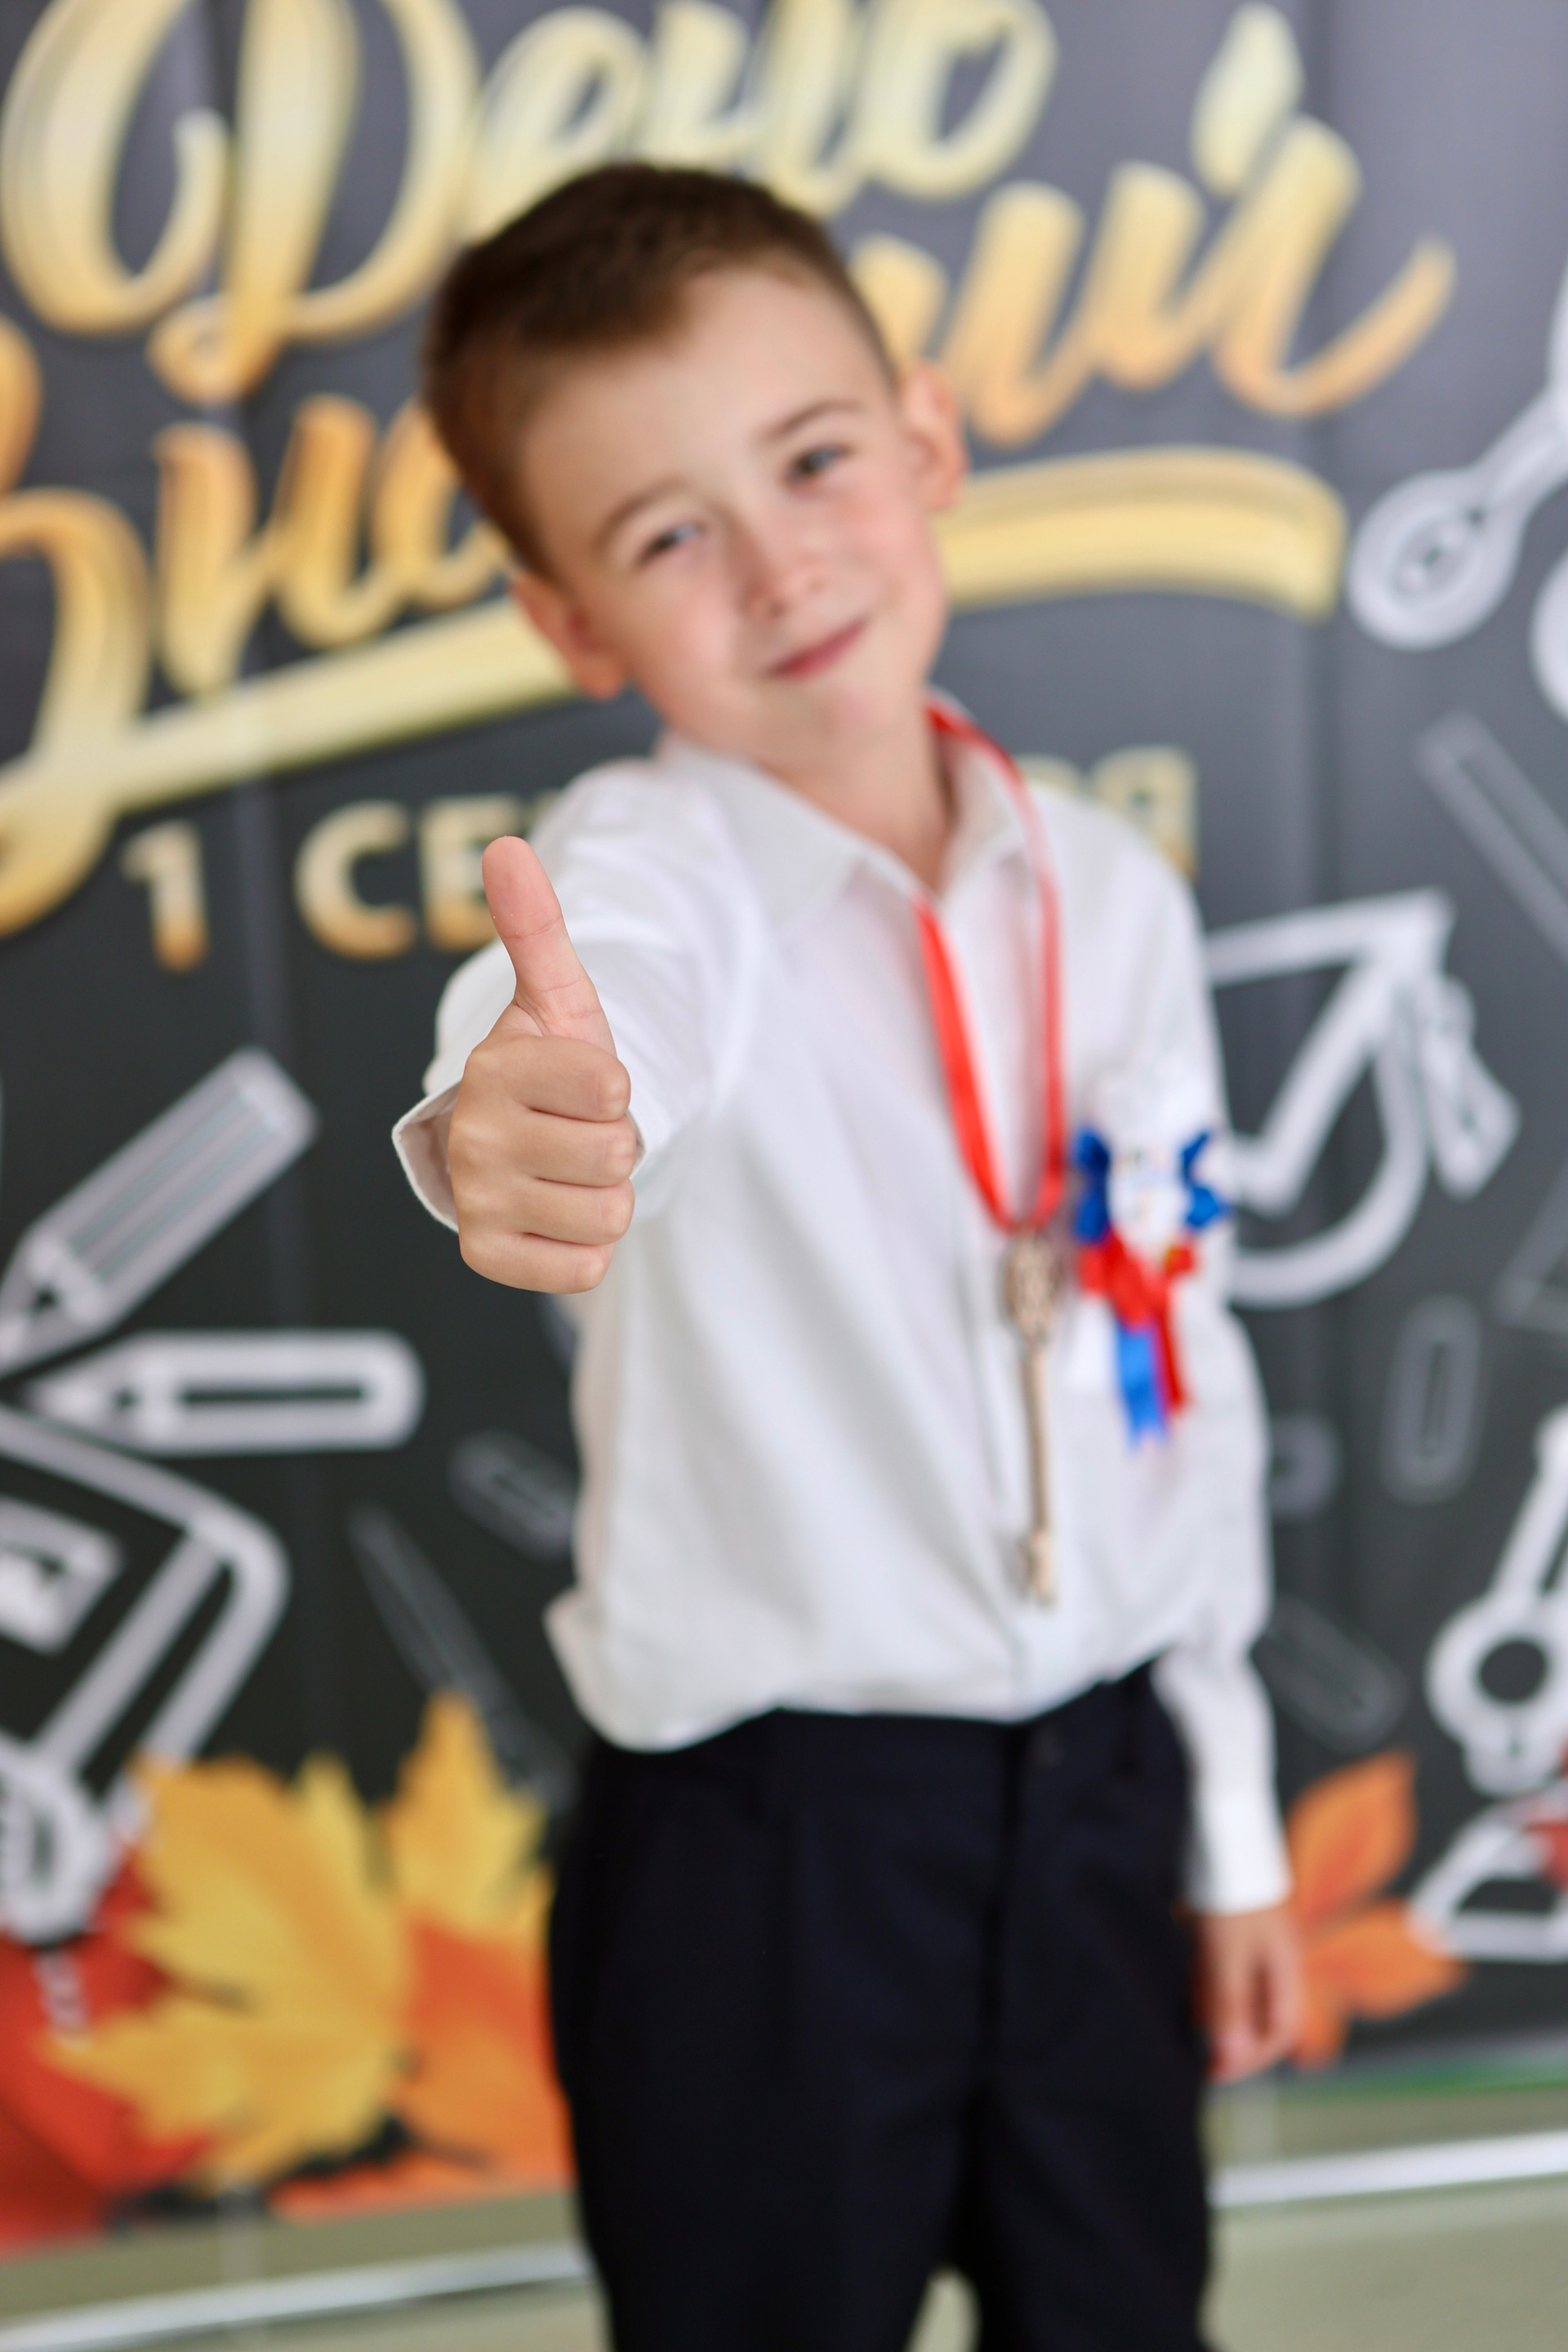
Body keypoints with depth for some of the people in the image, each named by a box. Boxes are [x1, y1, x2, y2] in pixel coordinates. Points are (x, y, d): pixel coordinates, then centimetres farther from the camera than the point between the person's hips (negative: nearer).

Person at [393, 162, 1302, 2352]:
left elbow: (1182, 1364, 8)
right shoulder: (656, 853, -13)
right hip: (762, 1839, -4)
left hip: (1098, 1787, 4)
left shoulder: (1113, 895, 1)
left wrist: (1229, 1814, 13)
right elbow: (599, 977, -39)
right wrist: (520, 1109, -64)